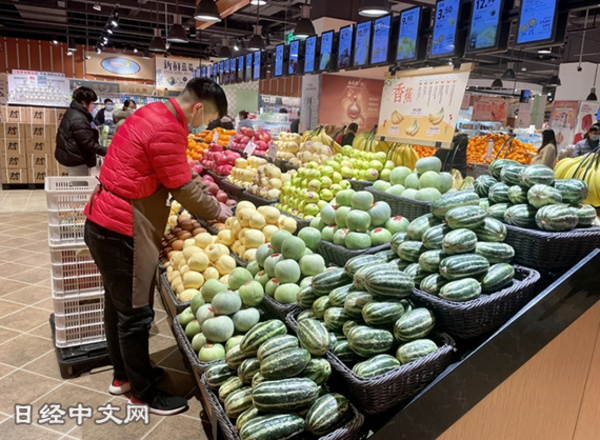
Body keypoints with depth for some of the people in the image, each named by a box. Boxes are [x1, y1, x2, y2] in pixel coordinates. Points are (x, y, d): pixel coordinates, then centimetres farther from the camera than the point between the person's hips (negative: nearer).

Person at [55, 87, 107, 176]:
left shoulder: (72, 112, 9)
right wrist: (107, 151, -23)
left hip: (69, 155, 11)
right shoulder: (79, 120, -24)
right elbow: (88, 143, -25)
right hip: (75, 159, -11)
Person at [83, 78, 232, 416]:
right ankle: (144, 392, 19)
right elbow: (183, 188, -14)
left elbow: (173, 173, 19)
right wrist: (217, 211, 0)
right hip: (122, 232, -11)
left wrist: (198, 184, 13)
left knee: (119, 304, 21)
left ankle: (124, 374, 38)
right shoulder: (168, 130, -21)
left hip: (103, 222, 11)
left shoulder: (154, 113, 10)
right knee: (136, 312, 2)